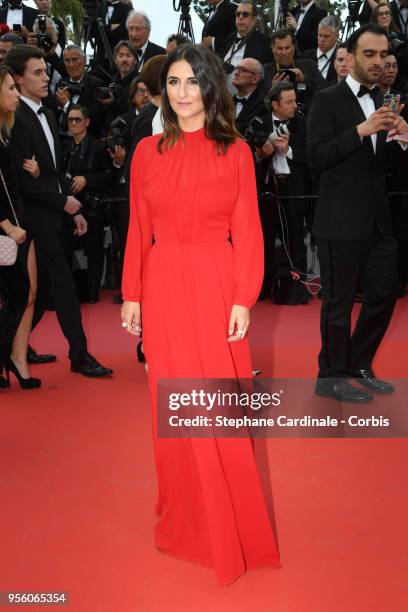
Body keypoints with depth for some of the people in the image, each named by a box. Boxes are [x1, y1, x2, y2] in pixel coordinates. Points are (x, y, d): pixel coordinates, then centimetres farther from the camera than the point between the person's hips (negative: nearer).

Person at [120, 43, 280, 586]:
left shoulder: (235, 151, 1)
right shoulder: (148, 152, 5)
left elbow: (247, 229, -2)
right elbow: (138, 229, 6)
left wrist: (244, 299, -9)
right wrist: (131, 295, 2)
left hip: (218, 285, -1)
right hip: (164, 286, 2)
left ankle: (234, 523, 24)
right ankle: (188, 515, 28)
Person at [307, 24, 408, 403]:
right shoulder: (327, 100, -6)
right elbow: (316, 158, -16)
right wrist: (361, 131, -23)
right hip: (342, 222, -7)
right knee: (339, 301, 3)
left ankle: (358, 366, 28)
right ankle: (331, 377, 18)